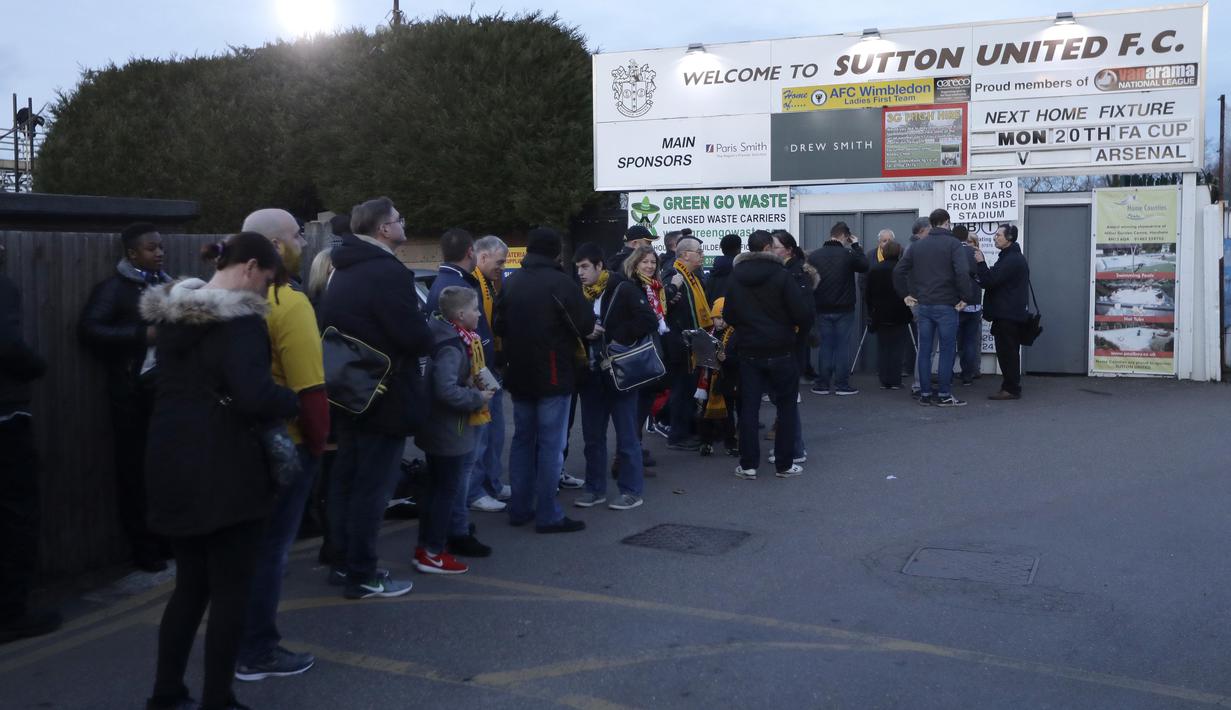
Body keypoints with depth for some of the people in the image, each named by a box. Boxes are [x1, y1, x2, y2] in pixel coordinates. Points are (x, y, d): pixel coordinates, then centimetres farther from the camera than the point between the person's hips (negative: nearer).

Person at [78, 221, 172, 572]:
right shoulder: (113, 287, -3)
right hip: (133, 390, -4)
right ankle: (144, 547, 14)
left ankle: (167, 539, 22)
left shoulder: (166, 283, 13)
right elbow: (89, 329, -13)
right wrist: (142, 335, -18)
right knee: (135, 471, 4)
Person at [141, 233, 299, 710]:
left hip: (171, 464, 8)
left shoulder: (172, 312, 10)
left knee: (190, 583, 20)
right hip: (224, 473, -8)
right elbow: (255, 396, -29)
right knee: (230, 590, 4)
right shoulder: (239, 319, -17)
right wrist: (294, 403, -10)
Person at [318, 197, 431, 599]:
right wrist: (431, 336, 0)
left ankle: (343, 563, 26)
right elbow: (417, 338, -24)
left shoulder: (344, 272, 12)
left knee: (346, 479, 16)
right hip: (384, 398, -9)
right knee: (372, 486, -3)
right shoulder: (389, 272, -19)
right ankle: (362, 577, 4)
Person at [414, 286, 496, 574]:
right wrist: (478, 397, -20)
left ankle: (425, 547, 27)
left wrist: (474, 381, 0)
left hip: (437, 430, 10)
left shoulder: (453, 339, 7)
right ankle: (432, 554, 10)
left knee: (436, 488, 17)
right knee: (448, 491, 1)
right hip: (451, 433, -10)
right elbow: (447, 390, -33)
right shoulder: (453, 346, -23)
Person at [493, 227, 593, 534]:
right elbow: (586, 326, -13)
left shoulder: (511, 282, 5)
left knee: (522, 439, 15)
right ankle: (548, 515, -1)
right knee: (551, 444, -2)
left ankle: (519, 508, 18)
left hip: (519, 375, 6)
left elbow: (500, 326, 10)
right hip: (553, 375, -6)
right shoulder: (560, 283, -15)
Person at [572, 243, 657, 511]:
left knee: (626, 436, 2)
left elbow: (649, 320, -15)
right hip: (591, 375, 6)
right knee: (592, 436, 12)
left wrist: (619, 339, -16)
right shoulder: (580, 294, 8)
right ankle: (595, 488, 23)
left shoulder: (623, 290, -9)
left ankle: (632, 490, 12)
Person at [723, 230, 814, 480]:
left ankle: (748, 465, 8)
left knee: (748, 407, 8)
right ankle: (784, 464, 12)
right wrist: (800, 327, 5)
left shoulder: (736, 277, 0)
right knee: (787, 406, 10)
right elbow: (803, 312, -16)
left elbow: (728, 315, 4)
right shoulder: (781, 274, -12)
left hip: (749, 351, 3)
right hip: (781, 351, -3)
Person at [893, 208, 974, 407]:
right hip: (946, 305, -5)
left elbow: (898, 271, 8)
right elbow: (962, 273, -20)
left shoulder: (917, 245, 9)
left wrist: (905, 294, 13)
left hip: (922, 306, 5)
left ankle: (924, 394, 11)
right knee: (947, 350, 2)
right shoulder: (953, 244, -7)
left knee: (924, 350, 8)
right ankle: (944, 395, 3)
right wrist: (966, 297, -10)